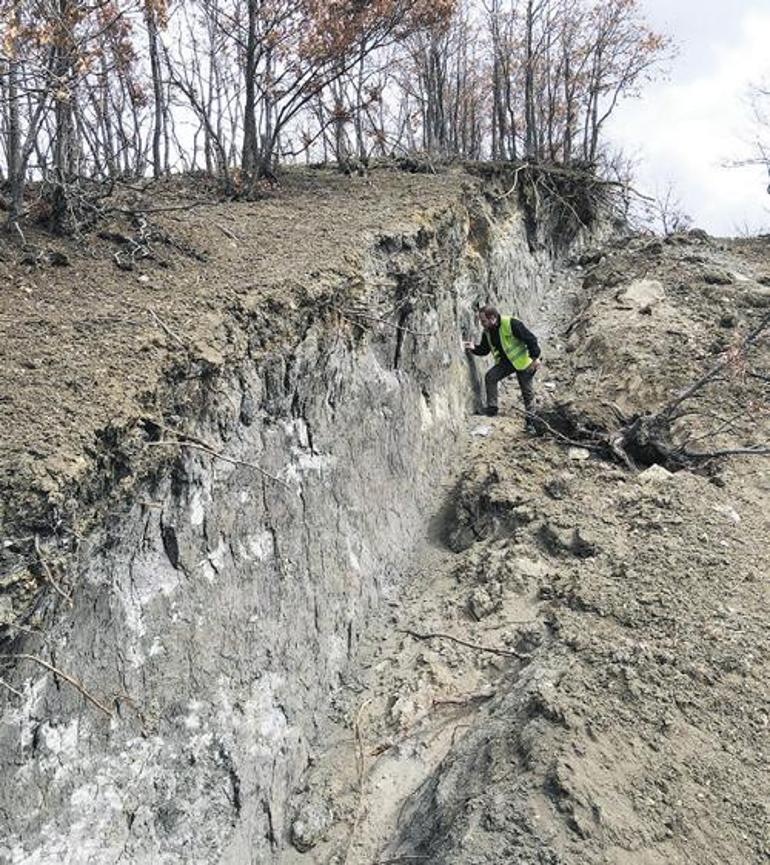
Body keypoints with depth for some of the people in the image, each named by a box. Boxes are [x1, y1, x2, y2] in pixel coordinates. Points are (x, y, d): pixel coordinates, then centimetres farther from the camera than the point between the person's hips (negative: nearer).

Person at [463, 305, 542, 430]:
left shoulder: (511, 323, -26)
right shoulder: (487, 332, -3)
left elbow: (530, 339, -23)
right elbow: (484, 350, 8)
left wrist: (535, 357, -22)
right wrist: (474, 348, -13)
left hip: (523, 361, -6)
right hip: (505, 361, 6)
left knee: (528, 392, 1)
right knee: (490, 377, -15)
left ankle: (530, 421, 13)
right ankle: (492, 408, -3)